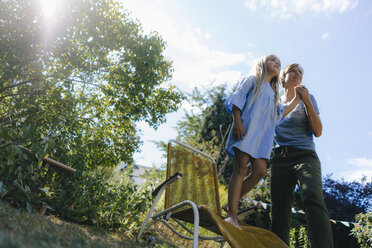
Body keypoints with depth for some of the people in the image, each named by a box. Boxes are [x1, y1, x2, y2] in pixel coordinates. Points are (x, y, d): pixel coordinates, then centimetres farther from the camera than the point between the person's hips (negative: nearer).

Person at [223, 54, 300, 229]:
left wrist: (297, 98, 24)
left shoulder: (273, 92, 32)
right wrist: (237, 121, -13)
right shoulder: (251, 80, 14)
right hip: (247, 128, -6)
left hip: (263, 133, 6)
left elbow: (282, 112, 30)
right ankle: (231, 214, -18)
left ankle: (232, 201, 2)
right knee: (241, 168, -15)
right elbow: (237, 98, 1)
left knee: (260, 171, -10)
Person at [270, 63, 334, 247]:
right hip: (280, 159, 3)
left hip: (304, 156, -3)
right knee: (279, 211, -8)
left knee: (312, 198, -31)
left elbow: (317, 132, 4)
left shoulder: (307, 98, 17)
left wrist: (306, 101, -5)